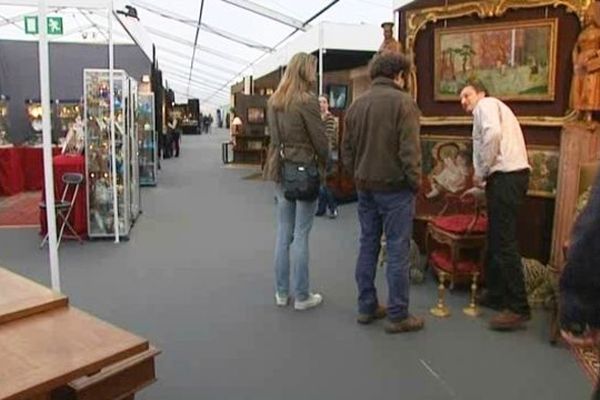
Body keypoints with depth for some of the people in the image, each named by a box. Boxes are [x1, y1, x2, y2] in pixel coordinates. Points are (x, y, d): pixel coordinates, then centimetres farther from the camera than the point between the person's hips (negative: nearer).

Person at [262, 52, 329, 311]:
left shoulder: (273, 101, 8)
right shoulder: (307, 100, -13)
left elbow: (274, 136, 12)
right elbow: (320, 140, -9)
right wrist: (328, 164, 7)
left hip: (281, 170, 7)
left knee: (283, 234, 12)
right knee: (301, 235, 0)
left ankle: (281, 292, 21)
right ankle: (301, 296, 11)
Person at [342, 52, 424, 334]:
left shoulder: (357, 104, 8)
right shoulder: (402, 102, -11)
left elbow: (347, 149, 10)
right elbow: (409, 150, -17)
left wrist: (359, 176, 16)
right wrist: (415, 183, -6)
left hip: (365, 187, 6)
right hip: (394, 187, -6)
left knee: (368, 245, 14)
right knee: (397, 250, 1)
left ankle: (367, 307, 23)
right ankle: (397, 316, 9)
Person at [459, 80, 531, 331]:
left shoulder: (486, 104, 1)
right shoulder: (490, 110, 30)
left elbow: (492, 134, -20)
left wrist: (480, 172, -12)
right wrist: (480, 186, 32)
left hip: (507, 176, -10)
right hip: (506, 176, 10)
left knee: (504, 243, -10)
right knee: (495, 240, 16)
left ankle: (518, 308, -6)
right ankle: (496, 294, 25)